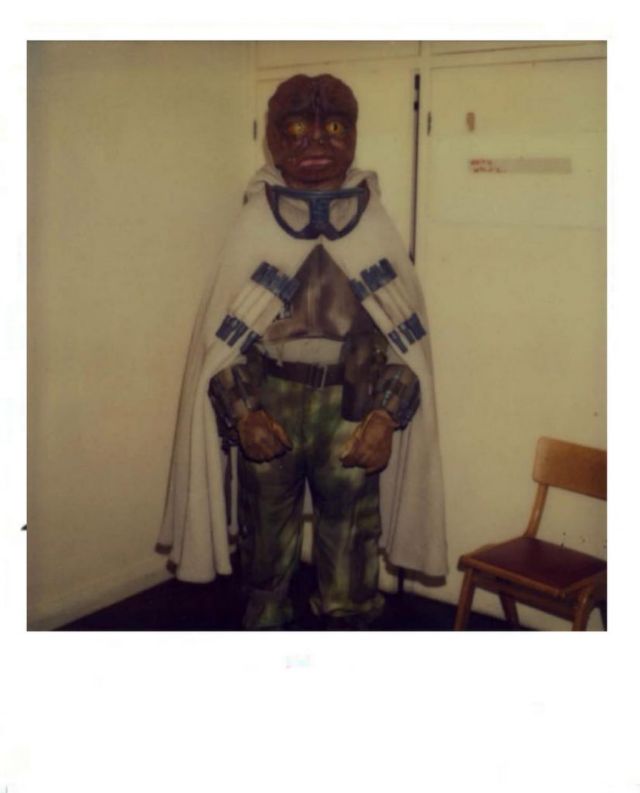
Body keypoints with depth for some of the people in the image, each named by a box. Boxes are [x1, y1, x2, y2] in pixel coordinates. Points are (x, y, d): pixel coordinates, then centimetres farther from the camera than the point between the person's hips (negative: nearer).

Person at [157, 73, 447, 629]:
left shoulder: (375, 228, 4)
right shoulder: (255, 225, 2)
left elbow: (407, 337, 3)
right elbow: (220, 336, 1)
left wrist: (386, 416, -10)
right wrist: (241, 413, -12)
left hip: (350, 410, 0)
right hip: (268, 406, 0)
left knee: (352, 543, 4)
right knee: (267, 543, 13)